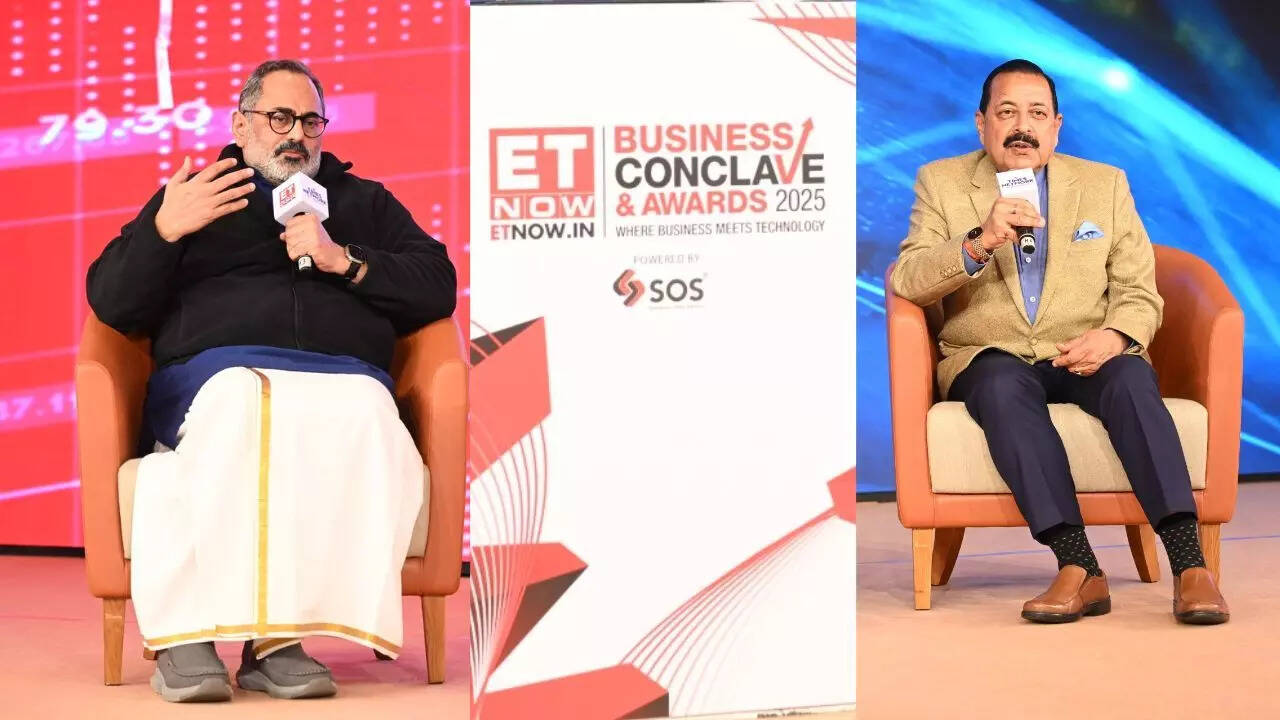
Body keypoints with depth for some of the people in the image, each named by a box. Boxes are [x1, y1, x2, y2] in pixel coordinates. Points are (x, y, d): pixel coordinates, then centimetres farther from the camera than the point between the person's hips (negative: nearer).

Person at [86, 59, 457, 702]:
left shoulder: (365, 202, 31)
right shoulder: (193, 198, 29)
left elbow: (437, 289, 17)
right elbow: (112, 304, 19)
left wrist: (344, 260, 2)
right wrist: (164, 230, 1)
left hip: (343, 376, 1)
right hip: (216, 369, -1)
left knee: (366, 421, -38)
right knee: (237, 409, -40)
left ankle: (274, 637, -40)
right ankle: (185, 634, -40)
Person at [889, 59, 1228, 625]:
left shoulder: (1105, 184, 14)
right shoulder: (941, 183, 9)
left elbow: (1140, 293, 8)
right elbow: (906, 282, -4)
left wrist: (1114, 335, -15)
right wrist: (977, 244, -22)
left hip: (1085, 359, 1)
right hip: (991, 359, -1)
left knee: (1132, 379, -31)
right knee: (1003, 386, -35)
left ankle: (1189, 565, -38)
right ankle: (1078, 568, -41)